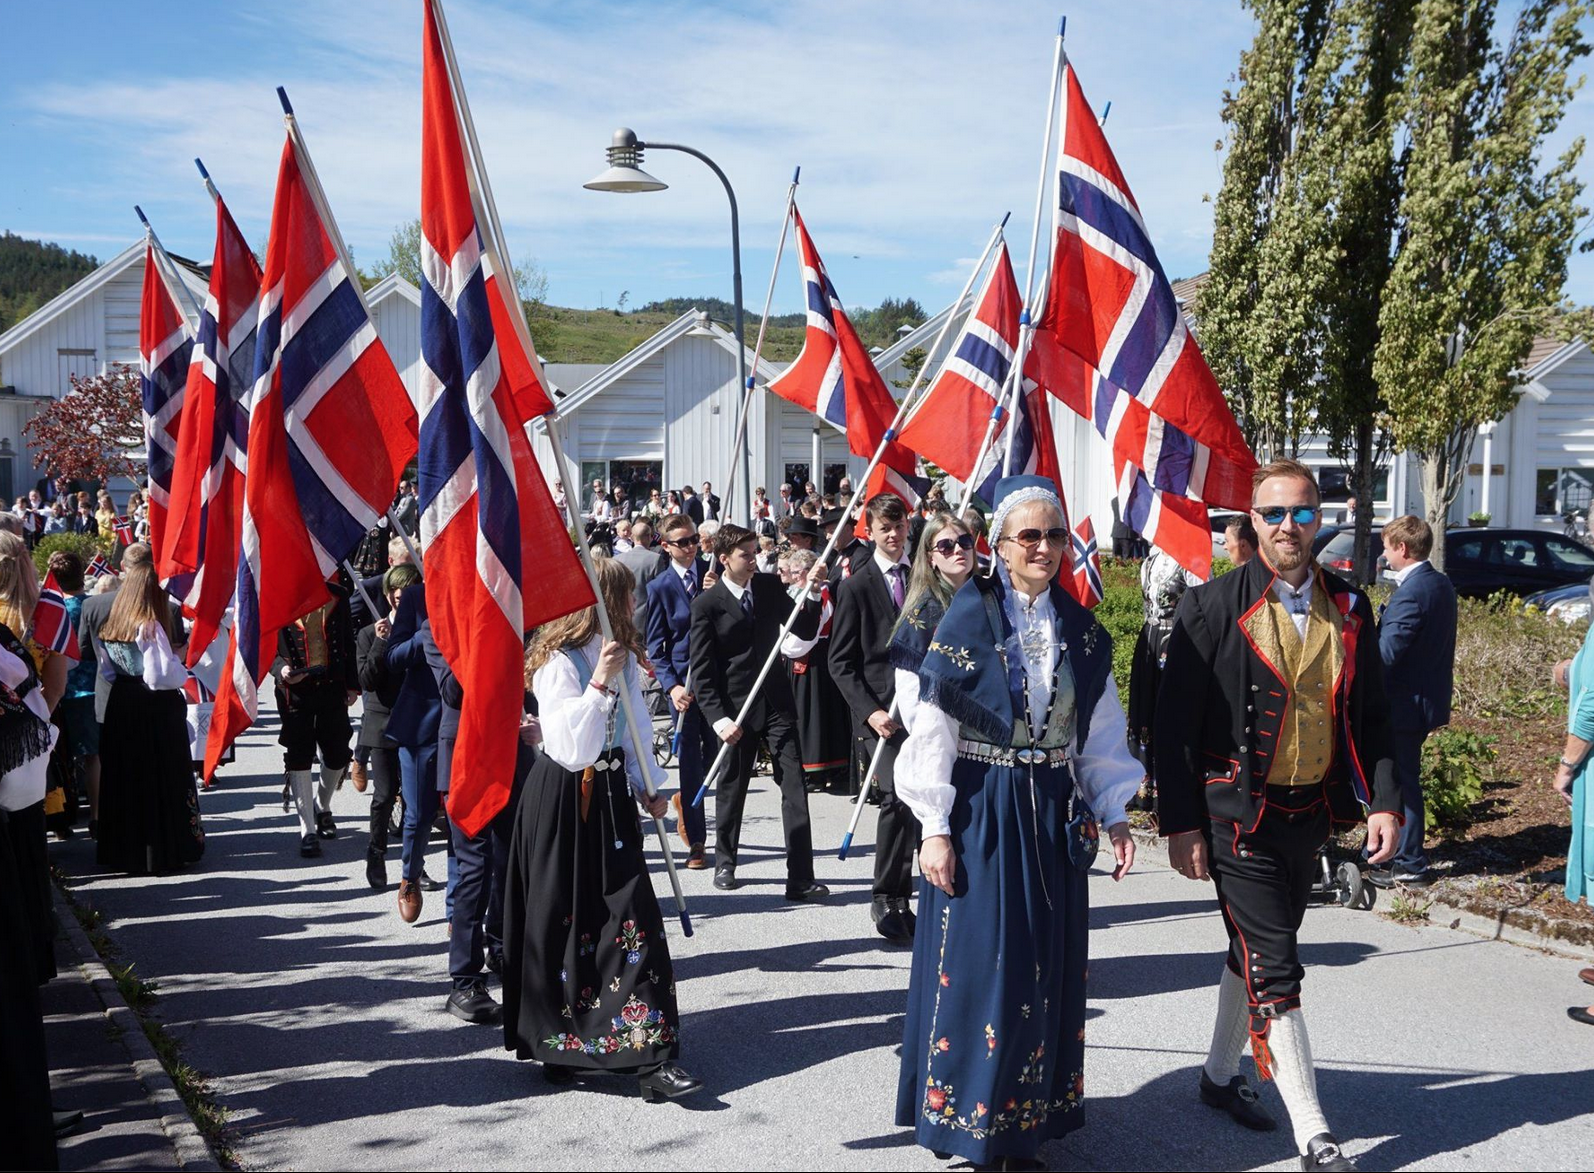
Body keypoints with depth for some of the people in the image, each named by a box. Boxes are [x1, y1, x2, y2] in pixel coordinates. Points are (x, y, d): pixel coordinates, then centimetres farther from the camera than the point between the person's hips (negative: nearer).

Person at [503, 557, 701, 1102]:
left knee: (634, 917, -2)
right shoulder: (557, 662, -13)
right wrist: (600, 683, -26)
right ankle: (557, 1043, 22)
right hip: (560, 801, -6)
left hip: (610, 796, 6)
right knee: (562, 924, 4)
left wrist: (649, 787, 12)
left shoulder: (623, 656, 9)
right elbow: (569, 746, -21)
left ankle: (653, 1056, -1)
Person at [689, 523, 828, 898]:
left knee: (795, 787, -5)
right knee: (732, 788, 12)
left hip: (776, 700, 3)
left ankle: (801, 878, -5)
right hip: (735, 707, -3)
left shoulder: (769, 586, 4)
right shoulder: (706, 604, -7)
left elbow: (803, 630, 8)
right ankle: (724, 864, 33)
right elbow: (701, 671, -8)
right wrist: (717, 717, -17)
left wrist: (812, 593, -8)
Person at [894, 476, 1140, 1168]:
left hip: (1052, 817, 4)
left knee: (1047, 968, 8)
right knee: (976, 965, 0)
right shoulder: (967, 620, -7)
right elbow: (933, 729, -8)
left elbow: (1099, 733, 11)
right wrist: (934, 828, -12)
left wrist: (1115, 816, 4)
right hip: (979, 813, -4)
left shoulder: (1080, 629, 7)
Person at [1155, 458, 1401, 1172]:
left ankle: (1220, 1075, 38)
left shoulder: (1348, 608, 5)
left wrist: (1383, 800, 0)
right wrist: (1180, 824, -11)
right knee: (1275, 970, -5)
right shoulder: (1212, 607, -9)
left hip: (1310, 812, 5)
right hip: (1239, 813, -5)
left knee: (1256, 949, 19)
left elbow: (1371, 714, 11)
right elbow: (1175, 724, -8)